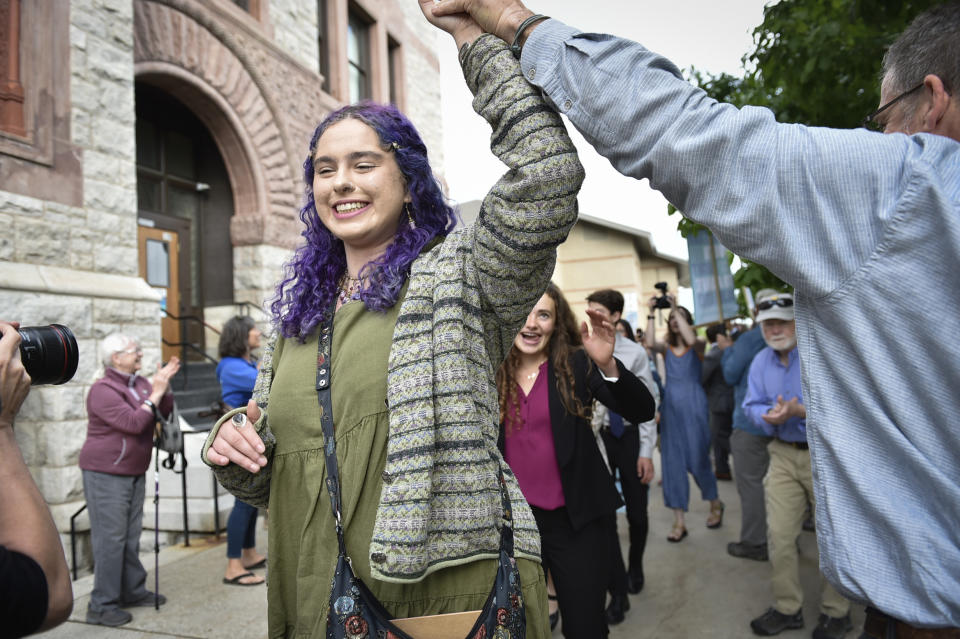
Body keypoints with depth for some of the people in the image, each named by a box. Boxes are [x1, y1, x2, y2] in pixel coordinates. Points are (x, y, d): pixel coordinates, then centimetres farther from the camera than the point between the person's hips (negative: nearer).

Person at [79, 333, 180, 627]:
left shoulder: (139, 383, 9)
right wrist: (154, 394, -20)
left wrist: (164, 385, -3)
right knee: (110, 539, -5)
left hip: (134, 472, 8)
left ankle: (133, 591, 27)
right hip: (106, 474, -8)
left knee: (131, 537, 15)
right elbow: (133, 423, -26)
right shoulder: (103, 390, -17)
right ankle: (101, 606, 4)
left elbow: (165, 411, 10)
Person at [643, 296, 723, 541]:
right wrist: (651, 314, -11)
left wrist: (676, 308, -17)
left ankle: (715, 503, 30)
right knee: (672, 461, 1)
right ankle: (679, 522, 7)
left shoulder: (698, 346, 3)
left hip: (693, 405, -3)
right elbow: (650, 343, -13)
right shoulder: (666, 348, 9)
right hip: (670, 406, 3)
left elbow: (691, 340, -22)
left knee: (698, 459, 1)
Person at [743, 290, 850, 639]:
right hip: (783, 455, 5)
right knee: (779, 535, 6)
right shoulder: (761, 361, 5)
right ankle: (787, 607, 22)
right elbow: (752, 405, 3)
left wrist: (800, 411, -32)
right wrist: (769, 415, -19)